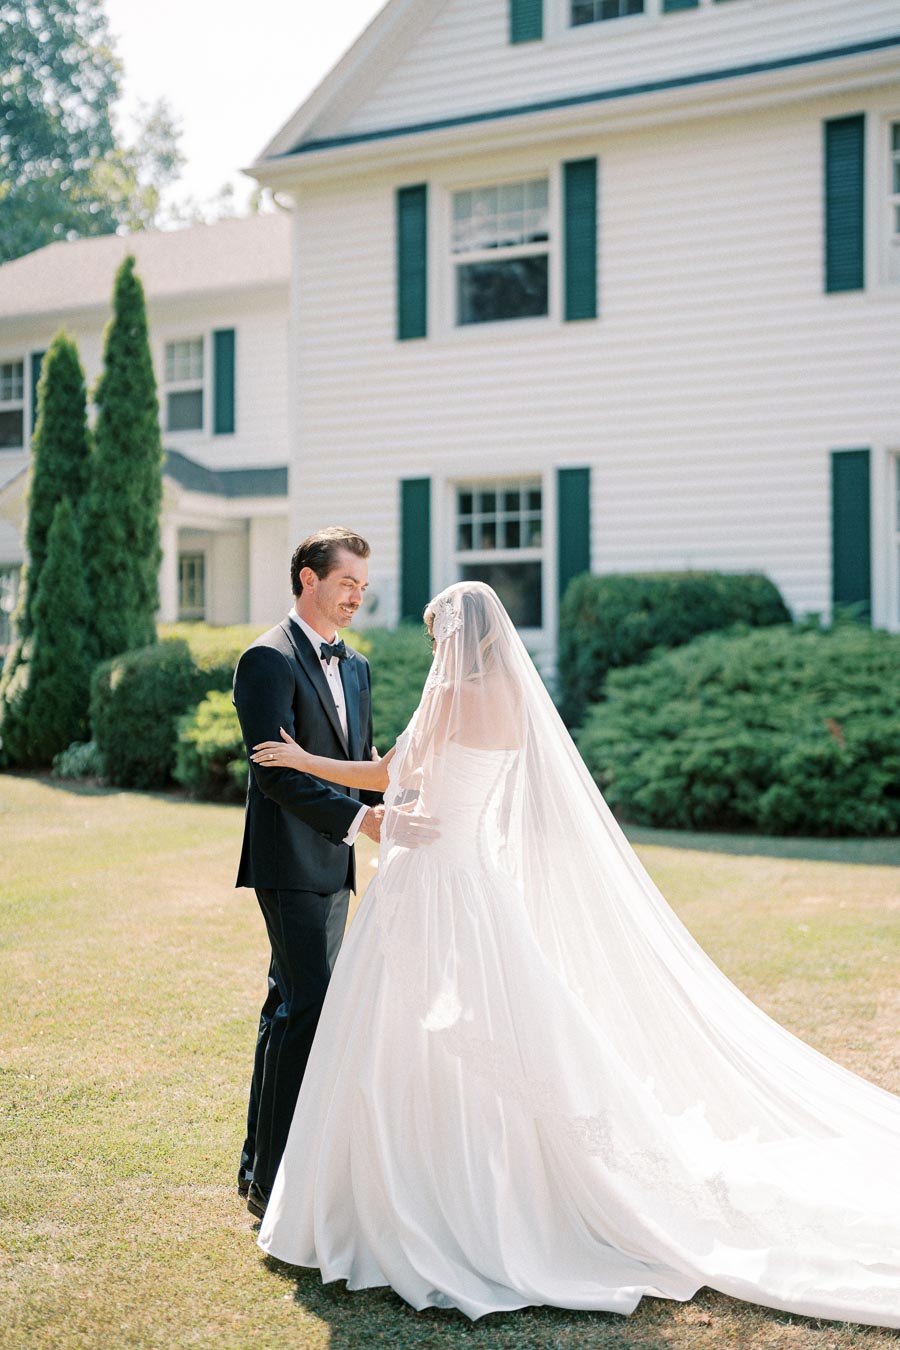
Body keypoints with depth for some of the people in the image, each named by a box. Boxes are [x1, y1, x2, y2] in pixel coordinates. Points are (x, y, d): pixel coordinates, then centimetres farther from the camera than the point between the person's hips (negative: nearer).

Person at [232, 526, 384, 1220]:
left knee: (292, 1008, 13)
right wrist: (356, 817, -23)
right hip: (291, 860, -9)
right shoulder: (268, 660, -11)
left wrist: (388, 812, 1)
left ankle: (261, 1163, 24)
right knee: (307, 1010, -10)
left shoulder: (356, 666, 16)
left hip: (333, 864, 9)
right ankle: (276, 1181, -2)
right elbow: (276, 770, -19)